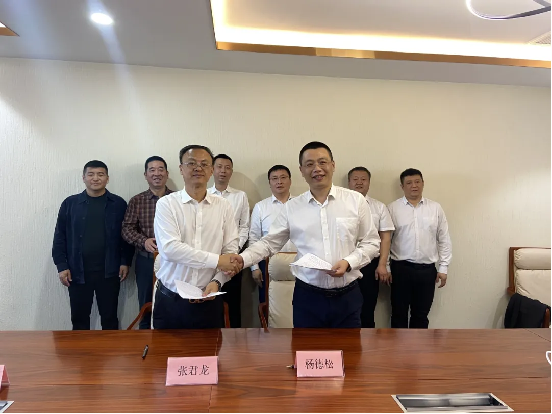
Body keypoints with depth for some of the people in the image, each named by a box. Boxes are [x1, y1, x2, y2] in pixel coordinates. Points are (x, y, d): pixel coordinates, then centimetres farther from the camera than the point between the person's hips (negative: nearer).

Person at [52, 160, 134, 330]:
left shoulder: (118, 204, 2)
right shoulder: (70, 203, 4)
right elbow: (60, 237, 4)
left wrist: (125, 262, -3)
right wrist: (62, 266, -2)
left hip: (109, 272, -1)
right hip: (78, 272, 1)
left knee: (109, 318, 9)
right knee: (79, 319, 12)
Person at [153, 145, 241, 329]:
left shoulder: (224, 206, 3)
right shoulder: (166, 203, -4)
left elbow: (232, 250, 1)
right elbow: (169, 248, -17)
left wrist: (217, 282, -14)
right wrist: (216, 260, -18)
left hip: (209, 300, 1)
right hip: (170, 300, -1)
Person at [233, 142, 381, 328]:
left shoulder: (355, 200, -1)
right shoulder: (291, 207, 1)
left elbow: (371, 243, 3)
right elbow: (269, 243, 5)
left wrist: (348, 262, -13)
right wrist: (243, 258, -10)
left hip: (347, 296, 0)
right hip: (307, 297, 0)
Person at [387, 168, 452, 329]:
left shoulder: (436, 208, 5)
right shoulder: (392, 208, -1)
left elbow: (444, 240, 6)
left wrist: (443, 268, 2)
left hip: (427, 270, 2)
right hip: (401, 269, -1)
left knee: (421, 315, 13)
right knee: (399, 313, 9)